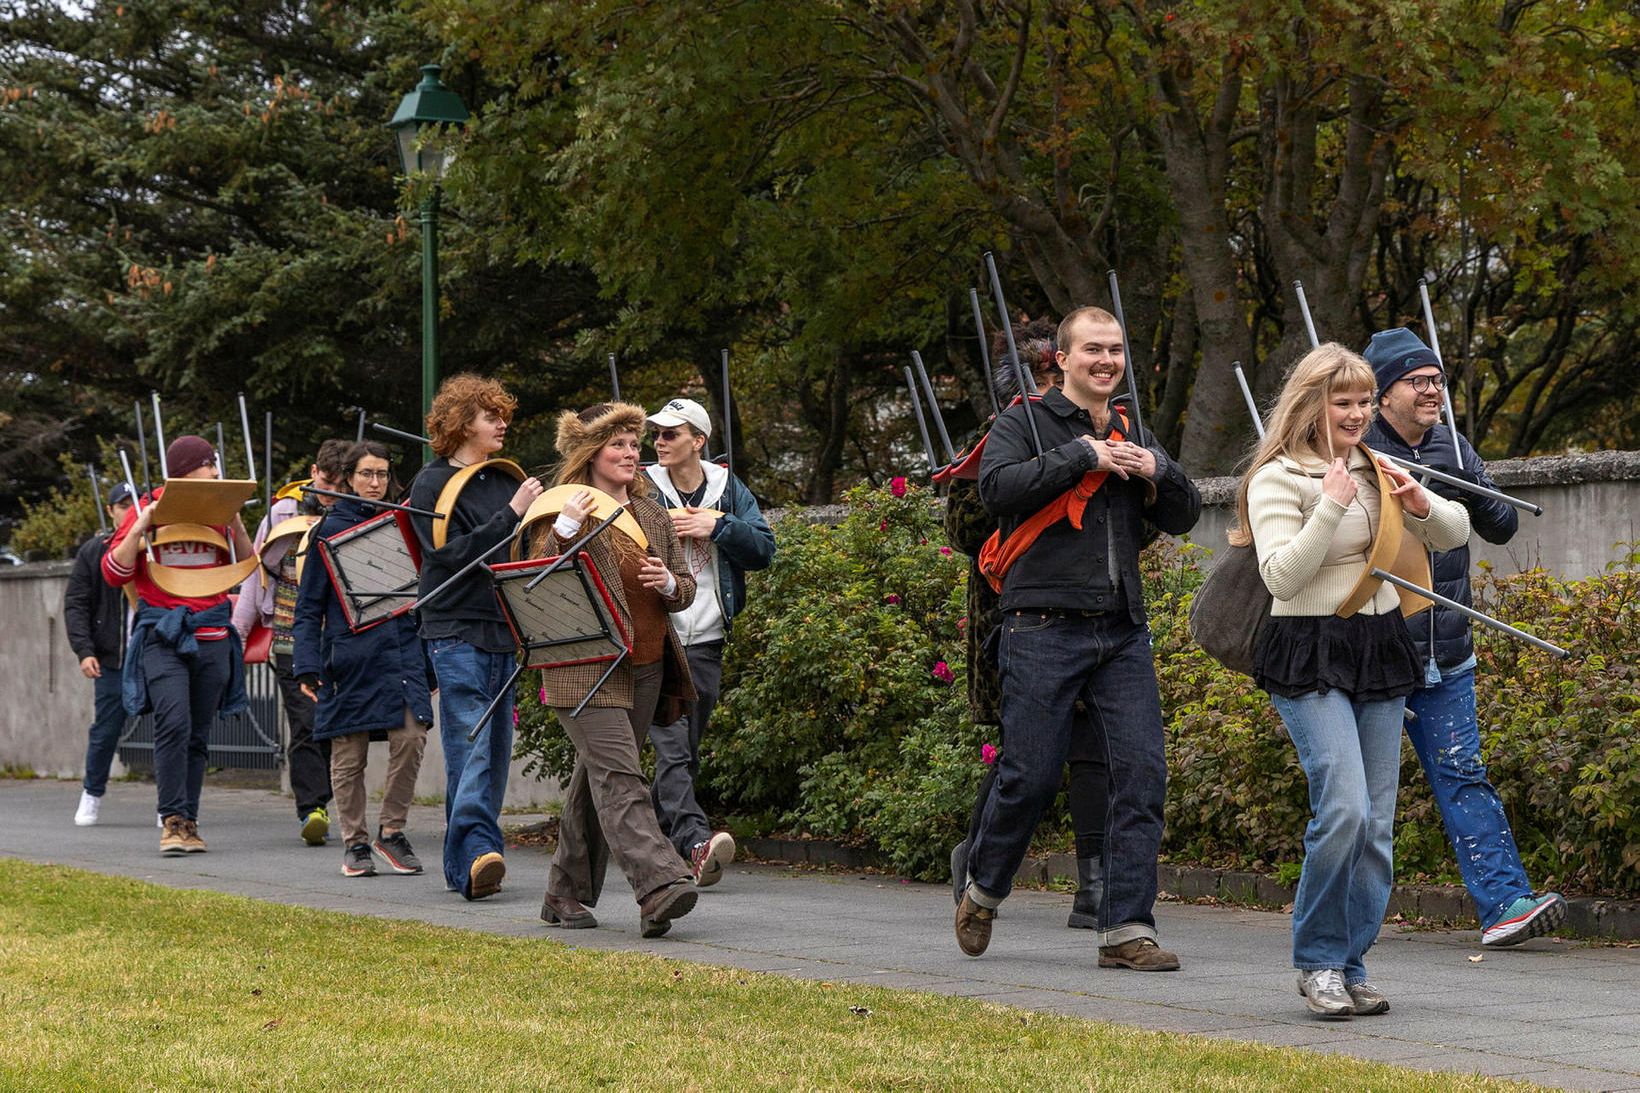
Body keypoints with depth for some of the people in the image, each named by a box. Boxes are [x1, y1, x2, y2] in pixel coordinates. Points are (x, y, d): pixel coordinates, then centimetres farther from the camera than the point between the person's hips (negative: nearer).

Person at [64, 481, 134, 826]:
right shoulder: (93, 552, 6)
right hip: (111, 660, 0)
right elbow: (75, 605, 5)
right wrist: (84, 651, -6)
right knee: (105, 730, 4)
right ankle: (92, 795, 24)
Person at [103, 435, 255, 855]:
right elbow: (114, 573, -1)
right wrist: (140, 527, -13)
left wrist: (236, 525, -1)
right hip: (163, 635, -4)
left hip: (212, 638, 4)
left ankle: (189, 823, 13)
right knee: (174, 724, -20)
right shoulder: (146, 511, 1)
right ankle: (172, 820, -17)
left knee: (198, 736, 7)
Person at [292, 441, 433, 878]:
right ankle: (355, 843, 13)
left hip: (401, 649, 3)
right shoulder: (331, 529, 2)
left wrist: (429, 661, 14)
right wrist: (307, 665, -9)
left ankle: (392, 830, 3)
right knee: (349, 754, 2)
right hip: (350, 656, -3)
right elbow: (309, 606, 1)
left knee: (412, 736, -12)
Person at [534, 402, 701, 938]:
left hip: (645, 668, 7)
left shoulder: (653, 514, 15)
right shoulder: (565, 513, -4)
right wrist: (564, 528, -24)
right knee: (618, 777, -18)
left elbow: (687, 589, 20)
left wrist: (669, 584, -4)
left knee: (595, 781, 12)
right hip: (585, 669, -7)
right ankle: (660, 887, -30)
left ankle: (566, 894, 20)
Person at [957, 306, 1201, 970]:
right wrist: (1083, 455, -15)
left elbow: (1184, 517, 16)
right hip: (1045, 629, -5)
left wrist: (1156, 473, -3)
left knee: (1143, 772, -6)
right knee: (1031, 777, -3)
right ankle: (983, 891, 23)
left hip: (1122, 631, 5)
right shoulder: (1025, 422, 2)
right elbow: (997, 489, -16)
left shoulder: (1133, 435, 18)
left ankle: (1127, 931, -4)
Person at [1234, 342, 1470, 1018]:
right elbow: (1281, 577, -16)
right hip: (1310, 658, -6)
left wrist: (1418, 503, -4)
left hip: (1379, 652, 6)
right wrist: (1331, 507, -23)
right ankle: (1317, 962, -6)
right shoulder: (1278, 478, -6)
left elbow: (1455, 534, 17)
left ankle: (1349, 968, 12)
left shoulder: (1377, 469, 13)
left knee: (1377, 826, 2)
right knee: (1343, 809, -20)